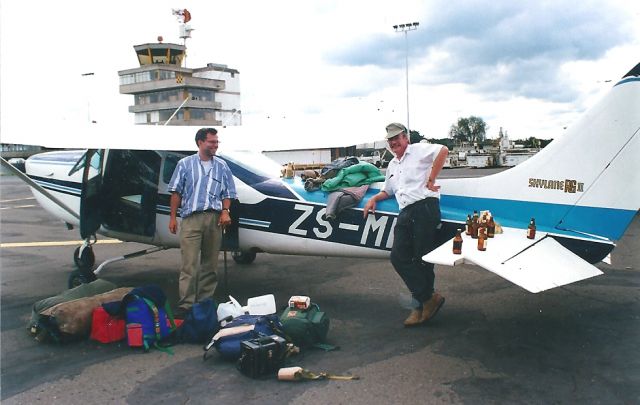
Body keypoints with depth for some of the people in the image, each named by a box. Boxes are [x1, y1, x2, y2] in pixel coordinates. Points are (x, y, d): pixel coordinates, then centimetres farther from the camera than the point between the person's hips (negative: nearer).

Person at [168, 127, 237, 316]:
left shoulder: (222, 166, 13)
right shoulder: (185, 164, 7)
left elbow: (227, 193, 13)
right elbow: (176, 192, 7)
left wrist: (225, 212, -4)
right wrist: (173, 217, 2)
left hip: (214, 218, 3)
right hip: (191, 217, -3)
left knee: (210, 263, 8)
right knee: (189, 264, -8)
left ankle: (205, 301, 18)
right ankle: (186, 304, -6)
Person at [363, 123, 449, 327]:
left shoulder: (418, 150, 4)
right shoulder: (392, 166, 28)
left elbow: (443, 150, -11)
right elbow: (387, 191, 37)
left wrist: (431, 181, -11)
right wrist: (374, 198, 16)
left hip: (425, 207, -7)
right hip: (405, 214, 7)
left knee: (422, 259, -6)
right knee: (398, 257, -7)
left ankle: (421, 304, 3)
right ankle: (429, 298, -3)